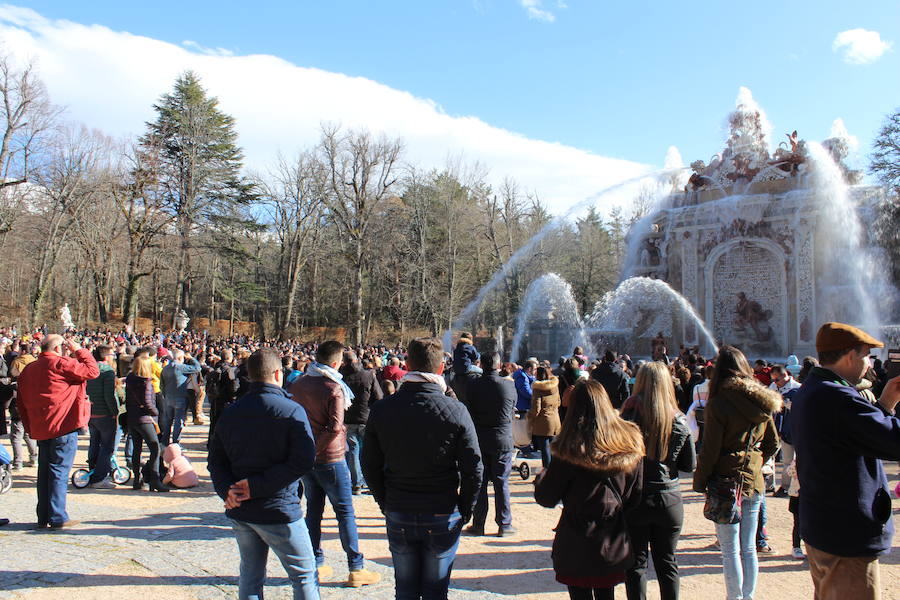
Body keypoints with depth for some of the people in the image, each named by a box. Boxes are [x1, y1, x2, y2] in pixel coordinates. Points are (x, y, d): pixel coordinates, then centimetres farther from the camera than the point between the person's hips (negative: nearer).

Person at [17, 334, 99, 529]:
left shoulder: (28, 370, 13)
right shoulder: (61, 364, -11)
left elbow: (21, 403, 17)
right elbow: (92, 370, -8)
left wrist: (31, 428, 21)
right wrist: (79, 350, 2)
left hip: (40, 430, 7)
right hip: (64, 427, -7)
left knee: (44, 472, 13)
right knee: (59, 472, -3)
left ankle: (43, 517, 19)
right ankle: (57, 518, 0)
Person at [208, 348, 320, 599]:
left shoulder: (229, 412, 5)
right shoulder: (291, 410, -12)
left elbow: (216, 459, 4)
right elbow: (303, 460, -20)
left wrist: (227, 490, -8)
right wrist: (258, 486, -16)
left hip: (240, 512, 6)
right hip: (278, 510, -5)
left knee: (250, 575, 18)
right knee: (305, 576, 7)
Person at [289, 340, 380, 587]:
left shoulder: (298, 385, 4)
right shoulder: (334, 389, -17)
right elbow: (335, 427, -23)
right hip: (330, 457, -6)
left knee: (313, 509, 15)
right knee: (345, 512, 2)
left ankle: (316, 565, 21)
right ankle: (356, 569, 7)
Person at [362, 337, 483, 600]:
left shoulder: (381, 410, -6)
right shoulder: (456, 411, -13)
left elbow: (370, 465, 1)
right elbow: (473, 468, -11)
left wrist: (384, 501, 13)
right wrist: (465, 509, 3)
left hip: (398, 515, 2)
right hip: (443, 515, -2)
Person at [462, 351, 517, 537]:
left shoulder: (473, 386, -7)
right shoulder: (509, 386, -7)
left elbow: (468, 412, -1)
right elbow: (513, 411, 6)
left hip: (479, 440, 1)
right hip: (503, 440, 0)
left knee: (479, 482, 9)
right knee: (501, 482, 7)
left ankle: (478, 524, 14)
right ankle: (504, 525, 12)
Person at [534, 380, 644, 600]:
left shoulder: (571, 448, -16)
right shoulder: (629, 442, -5)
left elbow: (545, 498, -10)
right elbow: (635, 498, 3)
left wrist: (541, 476, 9)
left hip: (576, 549, -4)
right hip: (614, 547, 4)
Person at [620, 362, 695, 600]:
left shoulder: (627, 419, -15)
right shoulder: (679, 422, -8)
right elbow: (690, 465, 0)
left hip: (635, 499, -2)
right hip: (669, 498, 2)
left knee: (636, 563, 10)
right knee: (667, 563, 17)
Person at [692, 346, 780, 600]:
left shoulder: (719, 404, -15)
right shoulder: (762, 401, 3)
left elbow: (709, 450, -14)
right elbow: (773, 443, 11)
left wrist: (699, 482, -4)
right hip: (754, 481, 6)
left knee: (731, 550, 3)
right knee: (749, 549, 14)